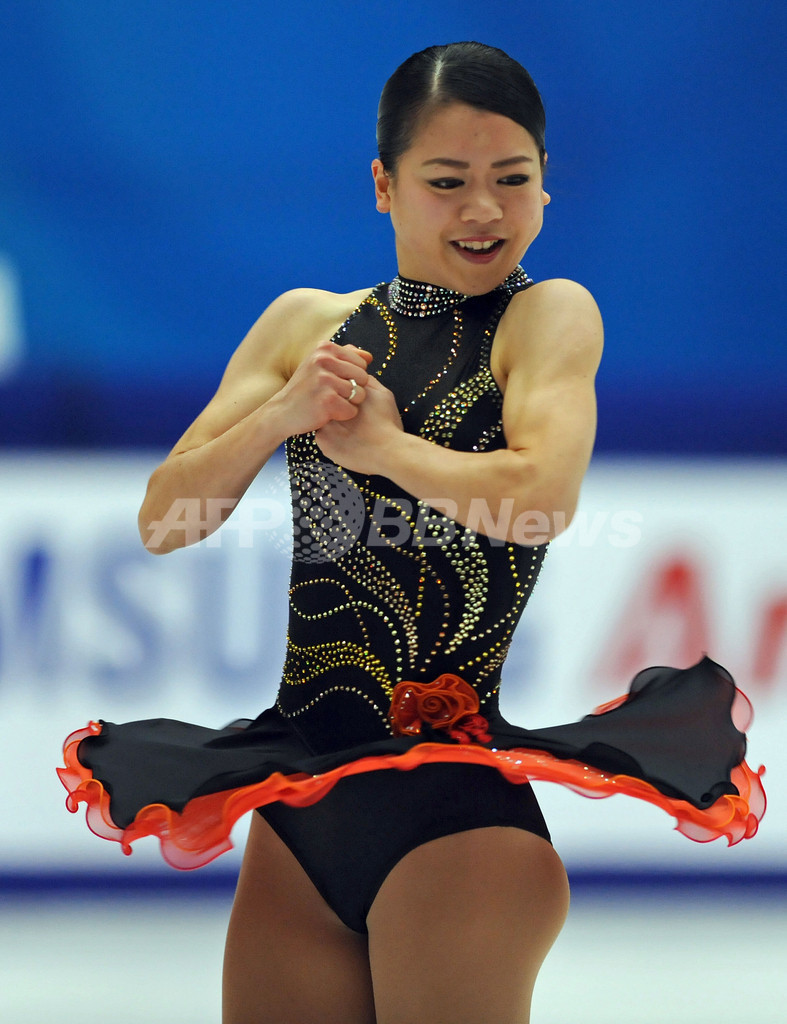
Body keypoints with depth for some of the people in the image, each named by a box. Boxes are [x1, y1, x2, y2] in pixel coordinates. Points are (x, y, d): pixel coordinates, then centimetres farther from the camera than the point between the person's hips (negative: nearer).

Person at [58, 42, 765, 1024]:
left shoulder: (550, 316, -1)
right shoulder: (305, 323, 12)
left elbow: (542, 496, -20)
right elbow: (163, 522, 8)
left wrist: (379, 442, -6)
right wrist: (280, 414, -9)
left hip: (456, 796, -5)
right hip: (301, 800, 5)